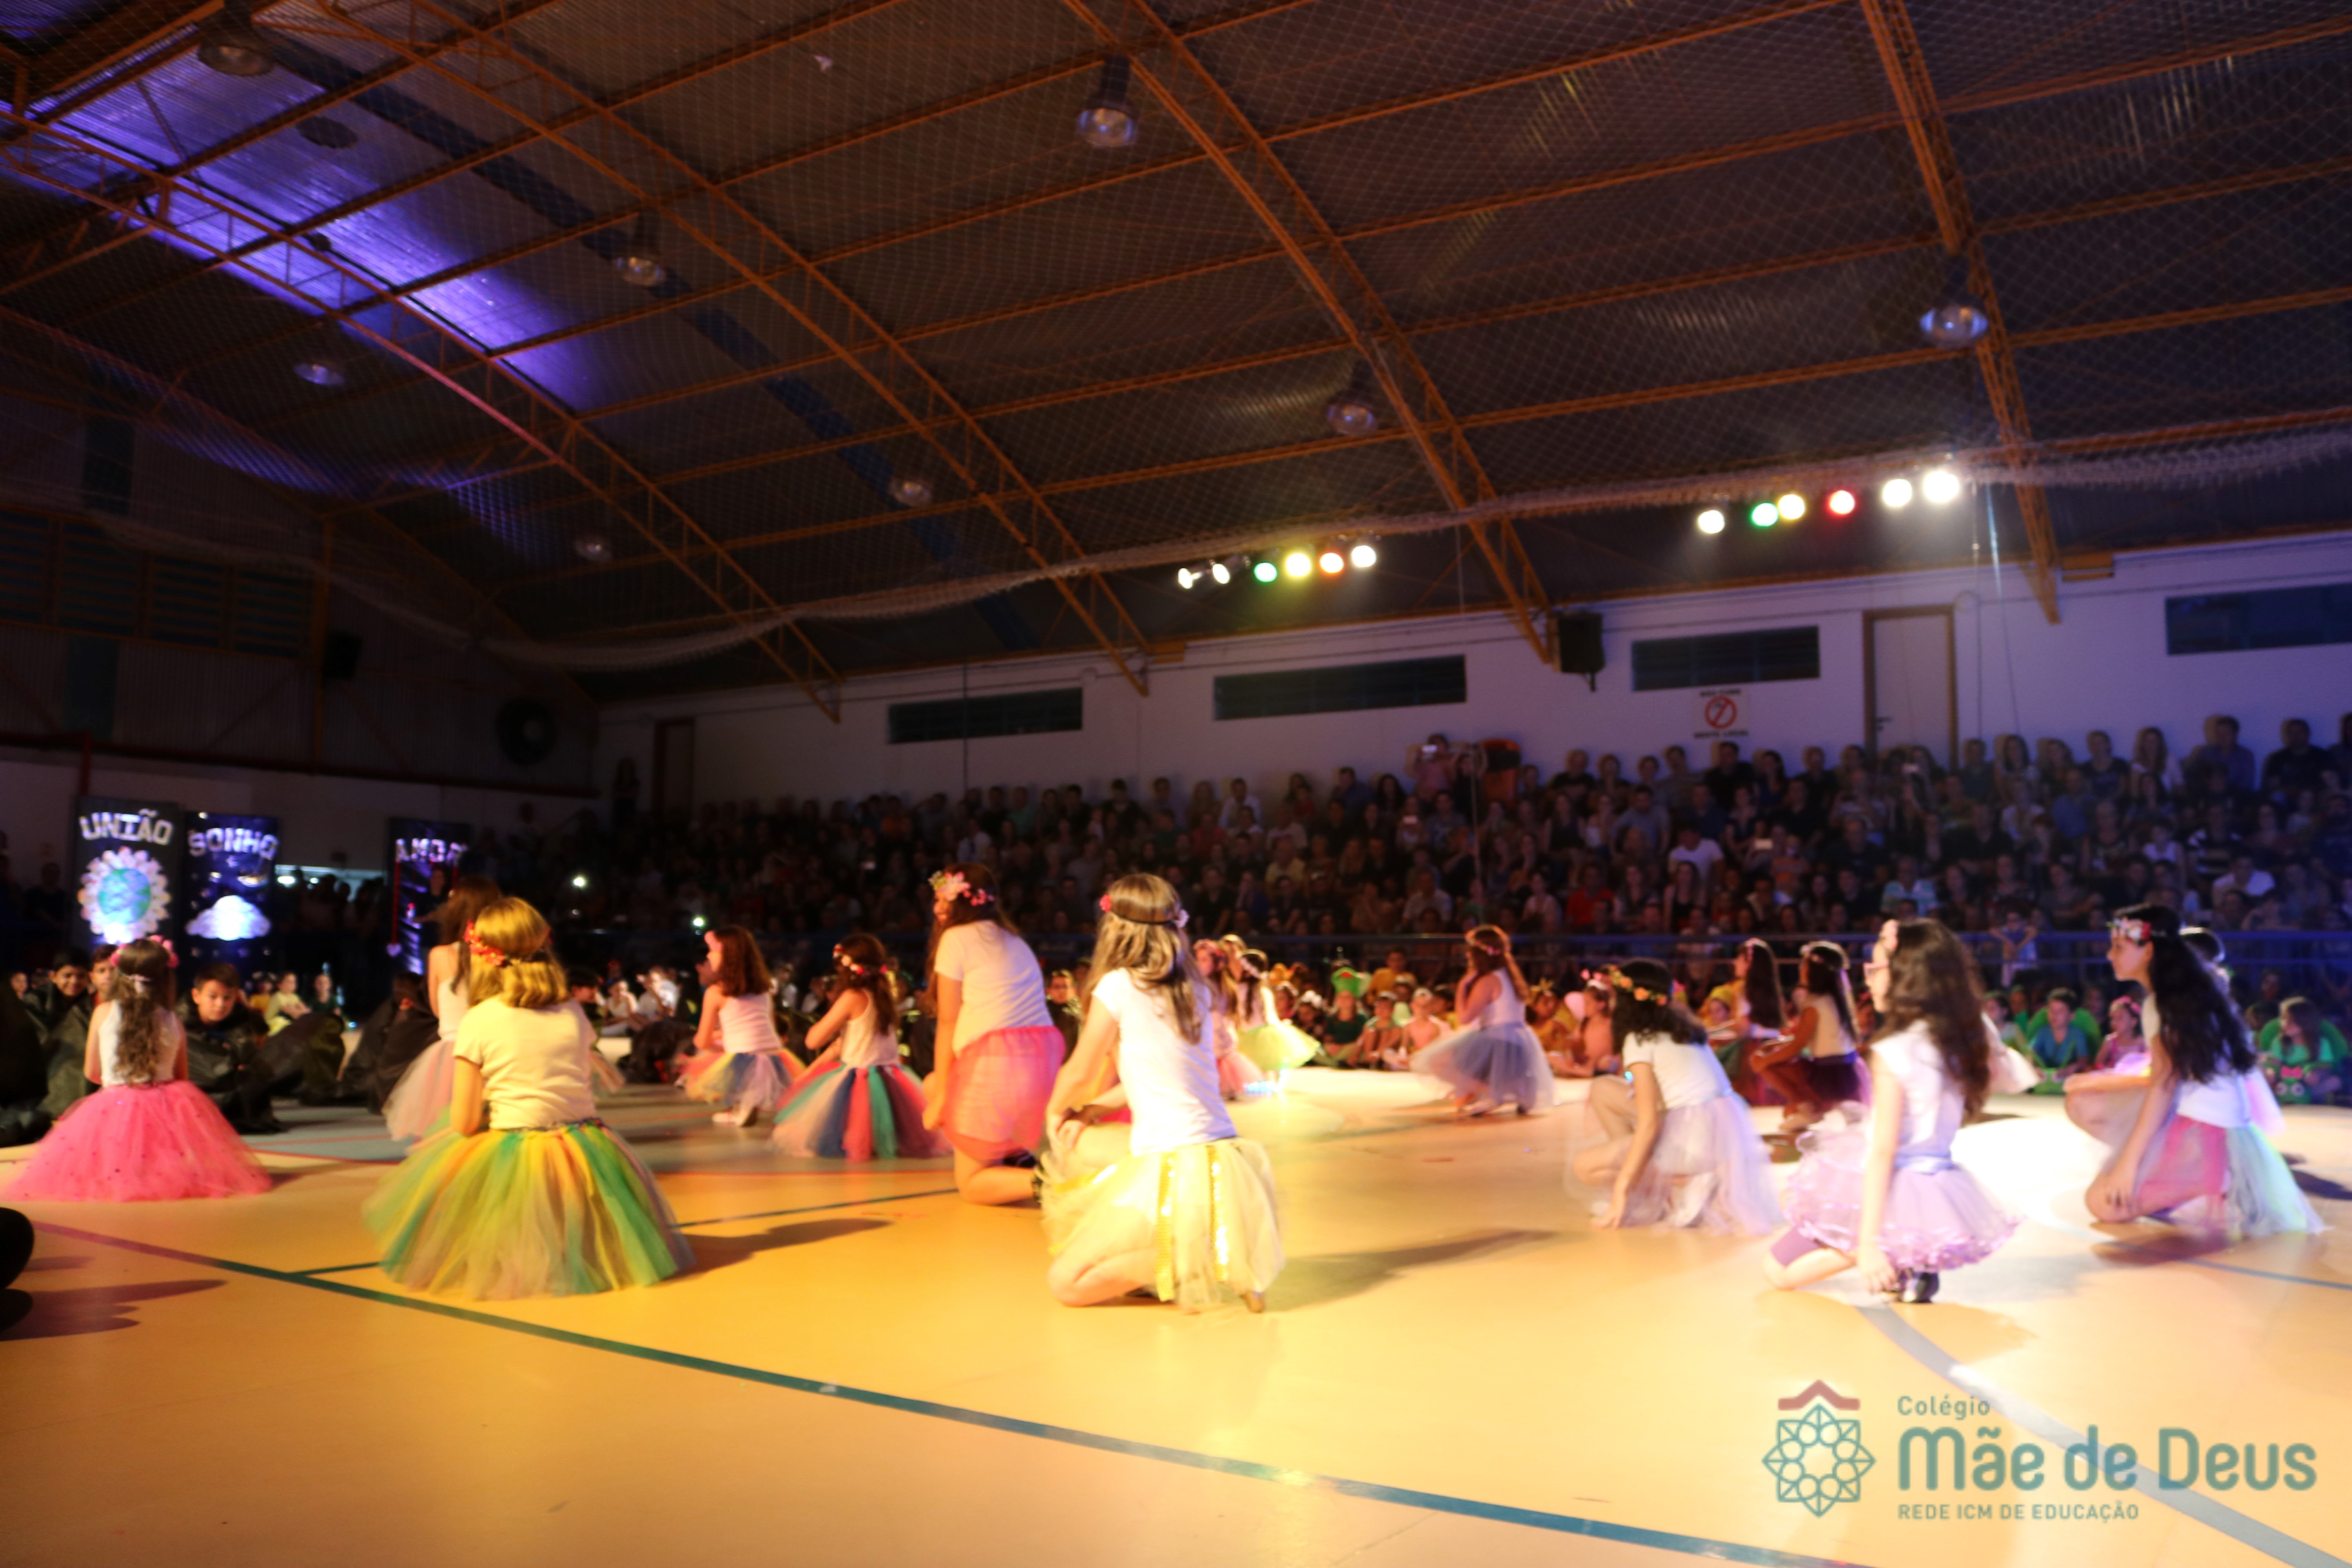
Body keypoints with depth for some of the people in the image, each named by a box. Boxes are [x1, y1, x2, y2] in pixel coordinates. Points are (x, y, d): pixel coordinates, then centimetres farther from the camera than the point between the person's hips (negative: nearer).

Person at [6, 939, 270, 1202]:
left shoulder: (104, 1012, 0)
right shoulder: (174, 1022, 3)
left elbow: (91, 1072, 9)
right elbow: (182, 1077, 10)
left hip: (116, 1105, -1)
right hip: (167, 1109, 1)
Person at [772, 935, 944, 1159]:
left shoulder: (853, 998, -12)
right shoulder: (885, 998, 10)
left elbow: (814, 1040, -7)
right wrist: (810, 1071, 23)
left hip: (857, 1082, -8)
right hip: (889, 1080, 8)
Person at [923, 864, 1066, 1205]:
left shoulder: (956, 938, 1)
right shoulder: (1014, 941, 23)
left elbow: (948, 1023, -2)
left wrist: (940, 1095, 3)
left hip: (995, 1062, -7)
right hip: (1046, 1058, 7)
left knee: (970, 1184, 8)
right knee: (931, 1085, 29)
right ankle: (1018, 1158, 14)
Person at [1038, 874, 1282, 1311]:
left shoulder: (1118, 985, -7)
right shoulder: (1195, 989, 11)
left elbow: (1082, 1073, 3)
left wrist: (1056, 1111, 24)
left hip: (1171, 1169, -7)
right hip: (1224, 1157, 7)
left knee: (1065, 1283, -1)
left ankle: (1182, 1262, -13)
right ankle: (1206, 1259, 9)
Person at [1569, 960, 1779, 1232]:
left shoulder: (1639, 1040, -9)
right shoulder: (1679, 1028, 15)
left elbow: (1649, 1124, -17)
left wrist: (1621, 1189, -16)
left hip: (1695, 1136, -9)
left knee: (1582, 1166, -3)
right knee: (1603, 1089, 14)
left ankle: (1683, 1184, -4)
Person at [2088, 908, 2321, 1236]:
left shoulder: (2165, 1003, -12)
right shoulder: (2187, 992, 13)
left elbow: (2163, 1086, -18)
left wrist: (2128, 1163, -21)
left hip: (2205, 1133, -9)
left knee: (2106, 1203, -17)